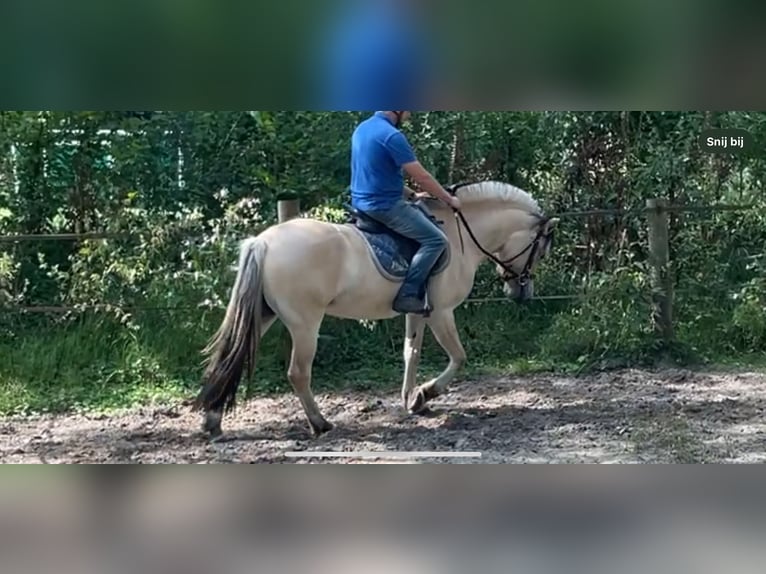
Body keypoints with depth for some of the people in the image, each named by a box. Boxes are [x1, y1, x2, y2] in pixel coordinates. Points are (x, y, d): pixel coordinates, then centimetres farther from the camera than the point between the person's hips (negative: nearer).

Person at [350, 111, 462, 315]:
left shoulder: (362, 129, 11)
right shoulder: (392, 135, -18)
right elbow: (422, 177, -14)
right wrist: (449, 200, -1)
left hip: (362, 202, 10)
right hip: (385, 206, -10)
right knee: (435, 239, -13)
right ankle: (408, 295, -18)